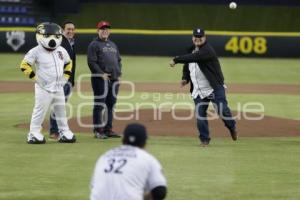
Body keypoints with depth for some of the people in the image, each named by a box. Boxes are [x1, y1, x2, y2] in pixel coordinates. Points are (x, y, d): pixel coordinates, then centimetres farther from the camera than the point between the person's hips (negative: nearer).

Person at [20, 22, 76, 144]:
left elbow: (68, 63, 24)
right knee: (40, 110, -6)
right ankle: (34, 134, 1)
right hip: (43, 88, -6)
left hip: (59, 87, 6)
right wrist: (35, 77, -14)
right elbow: (24, 65, -13)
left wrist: (65, 77, 13)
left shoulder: (61, 51, 7)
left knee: (61, 110, 12)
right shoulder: (36, 51, -12)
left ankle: (64, 132, 21)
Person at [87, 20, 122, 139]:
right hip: (100, 79, -7)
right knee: (100, 104, -6)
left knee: (111, 104, 9)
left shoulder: (113, 45, 21)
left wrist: (119, 73, 9)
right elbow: (91, 62, -10)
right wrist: (102, 73, -18)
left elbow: (118, 60, 24)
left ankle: (108, 129, 15)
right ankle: (98, 130, -4)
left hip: (114, 79, 7)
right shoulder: (94, 45, -2)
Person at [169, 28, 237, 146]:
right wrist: (185, 78, 1)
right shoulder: (191, 51, 10)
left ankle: (232, 127, 19)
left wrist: (176, 60, -32)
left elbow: (193, 58, -32)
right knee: (200, 115, 1)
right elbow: (186, 67, 21)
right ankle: (204, 139, 13)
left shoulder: (207, 50, -15)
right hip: (199, 91, 6)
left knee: (222, 110, -10)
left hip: (215, 88, -6)